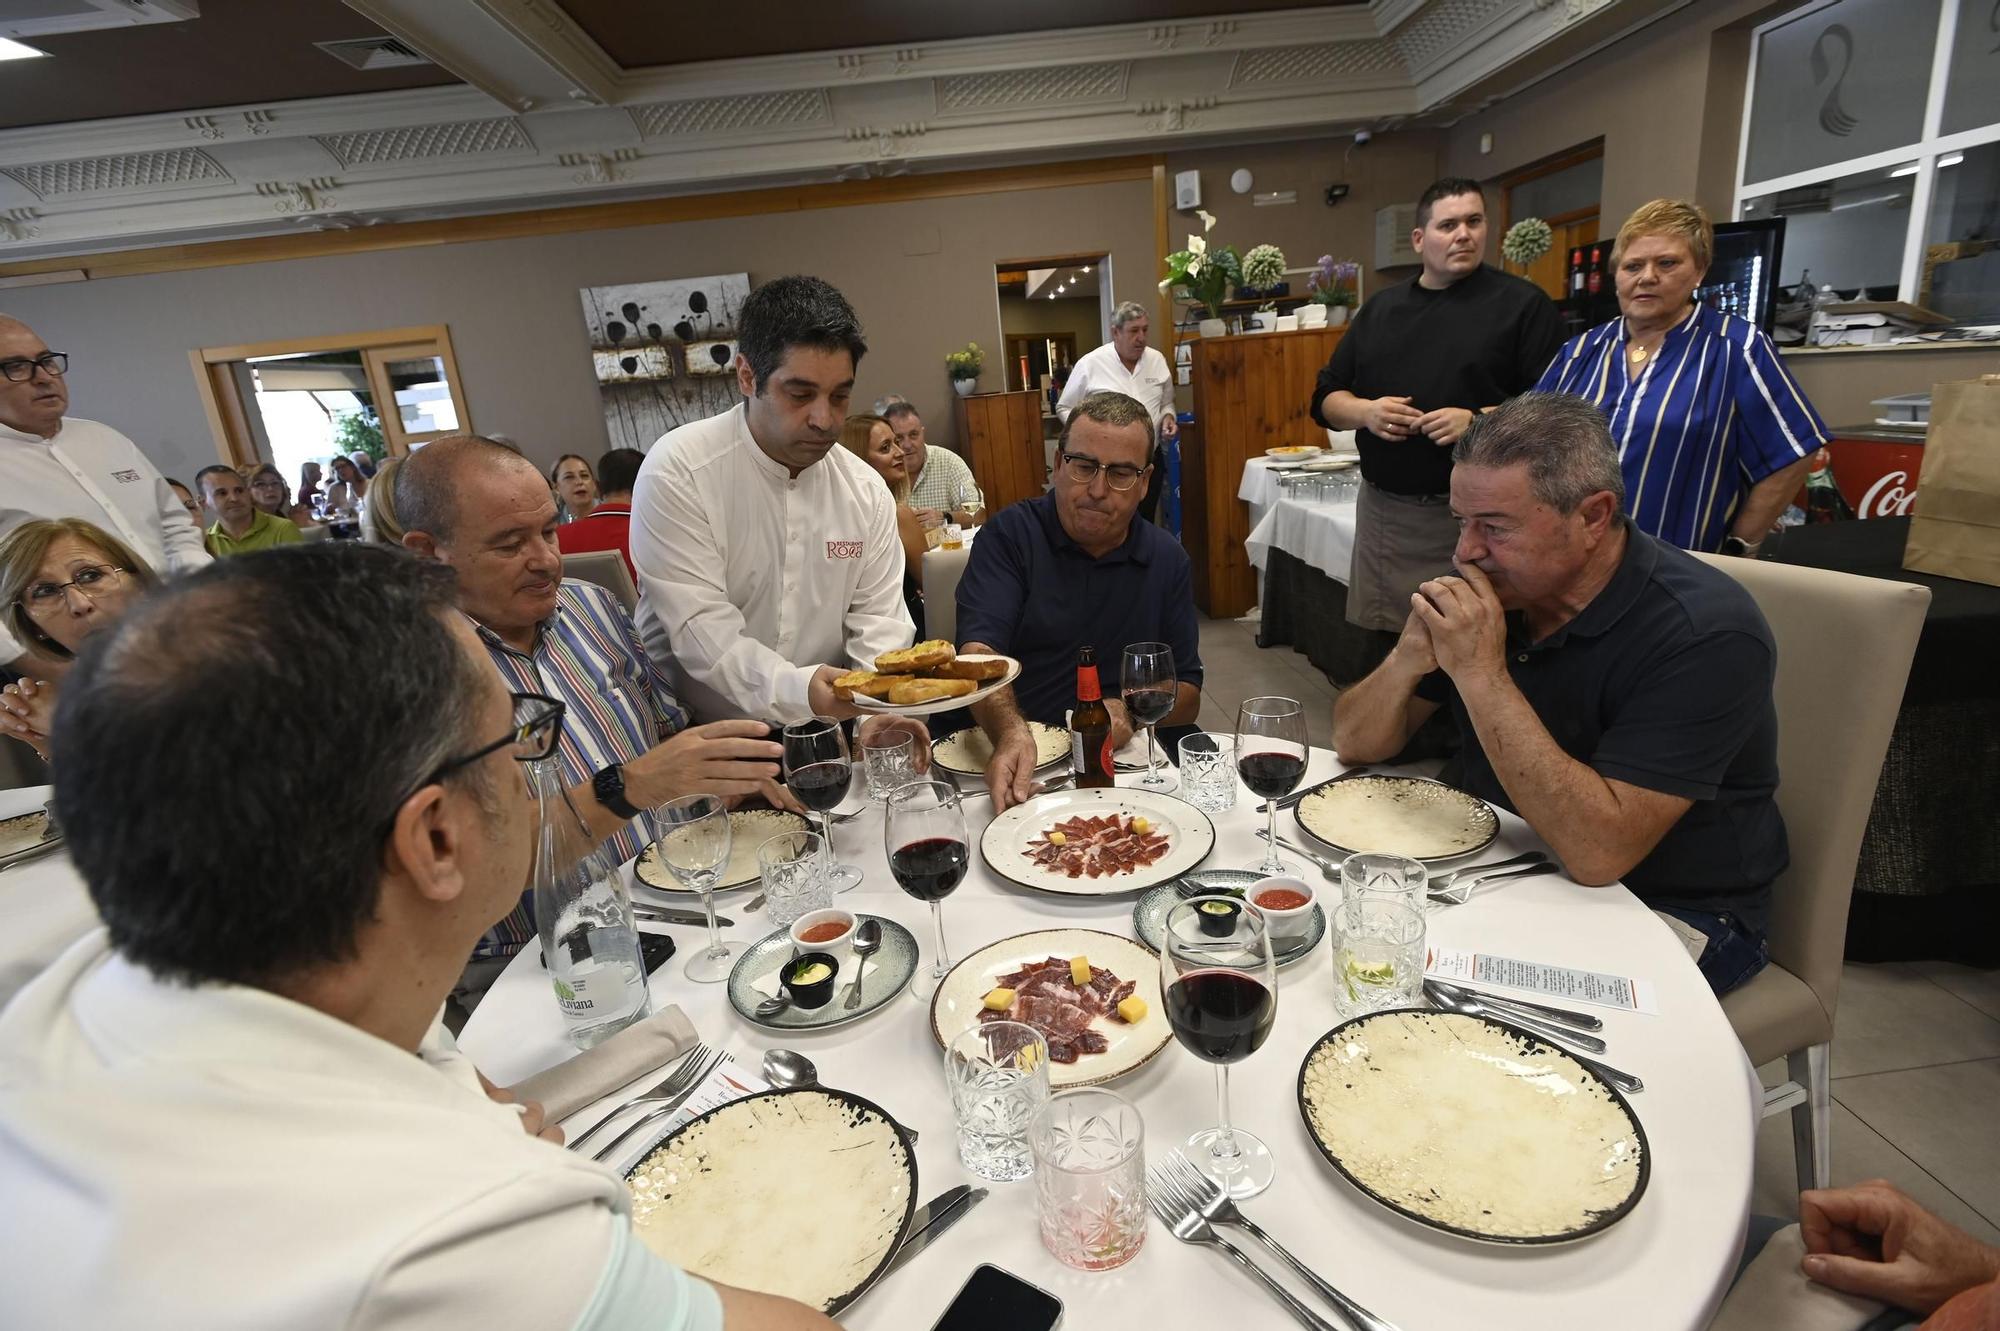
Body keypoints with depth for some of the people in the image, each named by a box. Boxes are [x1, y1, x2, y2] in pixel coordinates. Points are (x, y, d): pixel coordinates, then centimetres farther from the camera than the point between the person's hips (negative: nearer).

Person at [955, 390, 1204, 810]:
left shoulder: (1167, 559, 11)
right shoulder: (1010, 535, -1)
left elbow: (1187, 696, 14)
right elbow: (979, 651, -16)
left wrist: (1128, 711, -8)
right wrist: (1011, 734, -36)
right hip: (1017, 763, -3)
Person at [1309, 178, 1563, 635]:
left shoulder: (1522, 304, 1)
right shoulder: (1381, 308, 15)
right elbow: (1326, 398, 15)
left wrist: (1480, 421, -21)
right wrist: (1365, 412, -6)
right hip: (1383, 510, 4)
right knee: (1390, 651, 10)